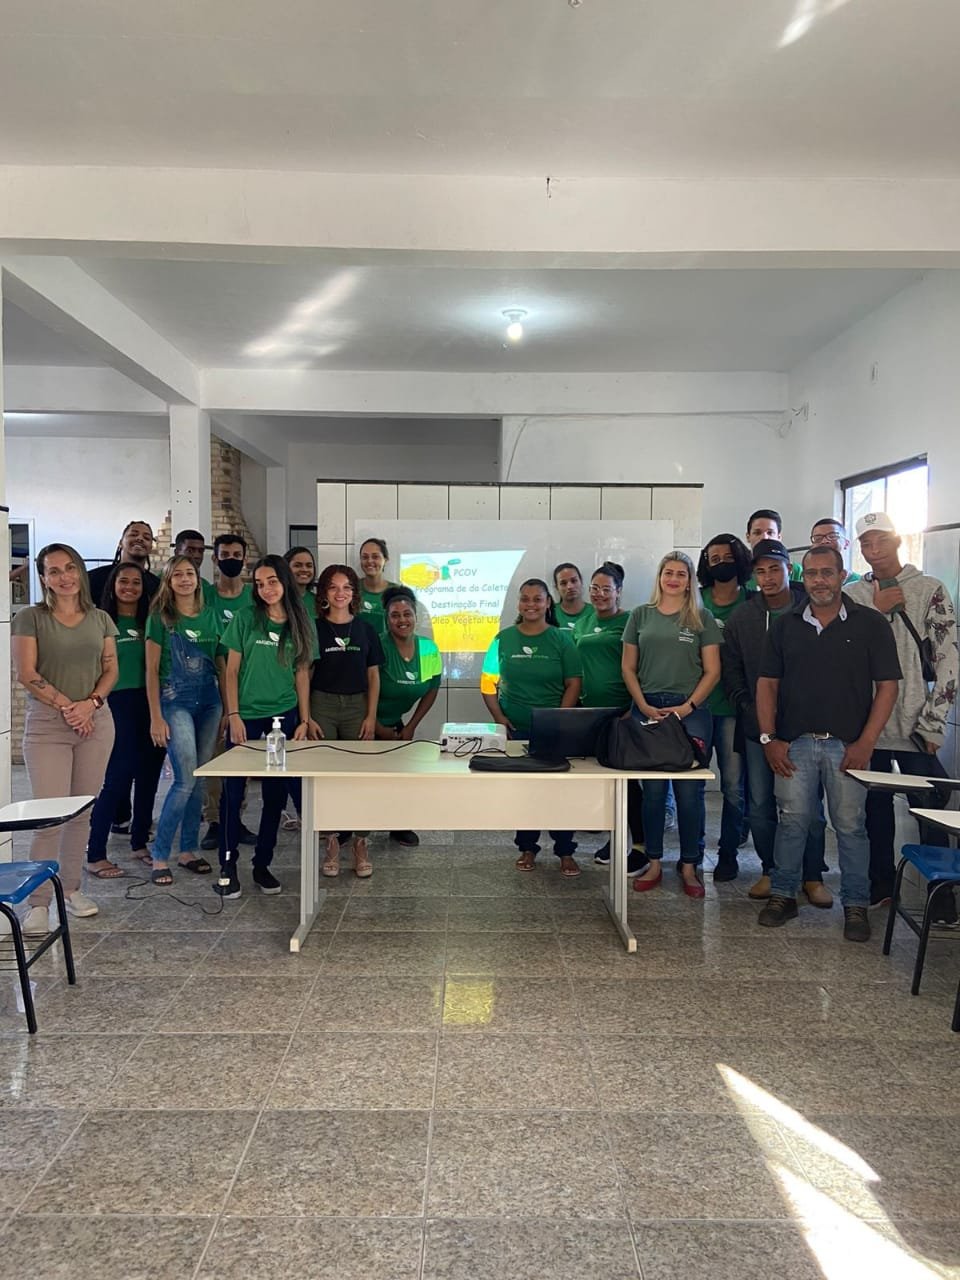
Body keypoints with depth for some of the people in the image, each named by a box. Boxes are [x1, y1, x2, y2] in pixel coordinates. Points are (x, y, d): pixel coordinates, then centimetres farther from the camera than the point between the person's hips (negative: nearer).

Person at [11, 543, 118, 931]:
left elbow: (111, 669, 8)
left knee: (82, 811, 8)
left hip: (95, 722, 4)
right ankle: (39, 903, 1)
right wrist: (66, 706, -12)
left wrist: (91, 703, -8)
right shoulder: (30, 617, 0)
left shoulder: (100, 619, 11)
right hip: (46, 725, -3)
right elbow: (27, 673, -6)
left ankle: (71, 887, 21)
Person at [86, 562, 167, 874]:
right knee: (118, 778, -7)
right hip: (118, 705, -5)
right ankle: (95, 855, 4)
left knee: (148, 775, 10)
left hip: (149, 704, 5)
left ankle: (140, 842, 26)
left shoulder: (149, 622, 11)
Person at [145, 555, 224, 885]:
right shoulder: (160, 616, -2)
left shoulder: (210, 615, 9)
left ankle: (188, 850, 19)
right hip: (175, 702, -4)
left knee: (198, 781, 7)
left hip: (209, 702, 4)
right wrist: (155, 717, -10)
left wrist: (227, 709, 9)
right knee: (186, 780, -12)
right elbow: (152, 669, -4)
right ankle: (160, 856, 1)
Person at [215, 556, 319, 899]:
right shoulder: (245, 619, -2)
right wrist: (234, 715, -9)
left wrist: (304, 720, 3)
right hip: (245, 717, -2)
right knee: (233, 793, 1)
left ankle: (262, 864, 21)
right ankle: (228, 866, 14)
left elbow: (302, 675, 8)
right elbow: (231, 671, -1)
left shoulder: (302, 625, 5)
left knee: (275, 794, 8)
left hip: (284, 717, 2)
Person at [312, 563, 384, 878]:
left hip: (357, 705, 1)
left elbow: (373, 676, 8)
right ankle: (332, 842, 10)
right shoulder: (314, 628, 3)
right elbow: (305, 674, 4)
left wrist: (371, 716, 0)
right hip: (322, 704, 0)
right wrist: (306, 717, -3)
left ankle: (361, 844, 7)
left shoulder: (365, 629, 6)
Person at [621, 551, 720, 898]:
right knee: (652, 790, 6)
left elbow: (712, 671, 1)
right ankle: (653, 863, 17)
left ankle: (689, 866, 14)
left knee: (689, 792, 2)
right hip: (647, 710, 1)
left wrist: (688, 706, -9)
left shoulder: (702, 619, 5)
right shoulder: (641, 615, 9)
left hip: (690, 711, -1)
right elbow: (628, 667, 8)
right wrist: (644, 706, -4)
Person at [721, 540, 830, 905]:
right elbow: (730, 668, 10)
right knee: (760, 806, 8)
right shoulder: (742, 617, 6)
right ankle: (771, 871, 24)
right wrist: (746, 707, -1)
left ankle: (813, 876, 18)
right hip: (757, 726, 3)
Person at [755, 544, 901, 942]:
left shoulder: (871, 624, 0)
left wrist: (865, 743, -9)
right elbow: (767, 683, 9)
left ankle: (856, 905, 18)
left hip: (847, 745, -2)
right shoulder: (785, 625, 8)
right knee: (791, 822, 7)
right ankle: (783, 894, 20)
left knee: (850, 826, 5)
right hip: (794, 743, 2)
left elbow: (887, 686, -2)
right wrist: (768, 738, 0)